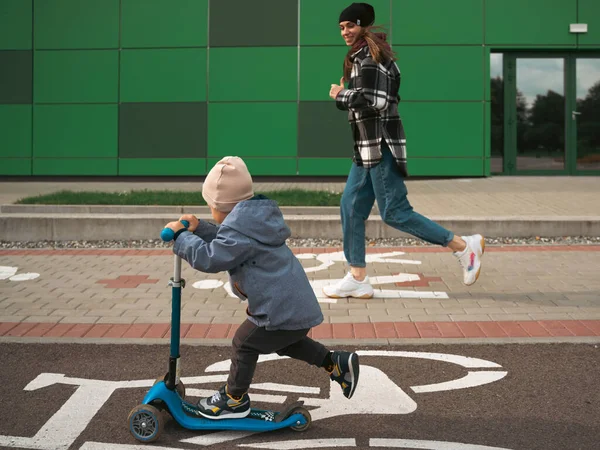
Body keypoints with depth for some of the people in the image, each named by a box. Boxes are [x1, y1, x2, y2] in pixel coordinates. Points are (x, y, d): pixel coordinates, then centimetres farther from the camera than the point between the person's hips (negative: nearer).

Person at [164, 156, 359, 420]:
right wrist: (198, 229, 12)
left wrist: (180, 236, -12)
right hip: (298, 304, 10)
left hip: (281, 309, -10)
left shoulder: (239, 229, -20)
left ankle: (234, 400, 23)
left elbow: (210, 258, -22)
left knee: (244, 344, 7)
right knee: (284, 342, 31)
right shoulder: (252, 221, 13)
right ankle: (338, 364, 29)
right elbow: (225, 243, 23)